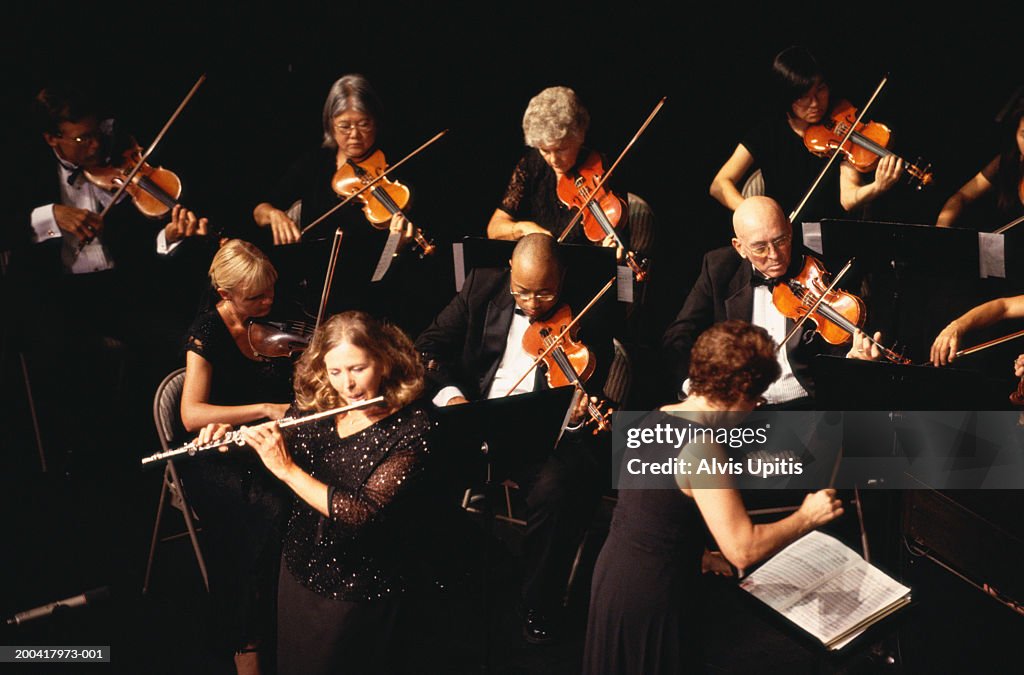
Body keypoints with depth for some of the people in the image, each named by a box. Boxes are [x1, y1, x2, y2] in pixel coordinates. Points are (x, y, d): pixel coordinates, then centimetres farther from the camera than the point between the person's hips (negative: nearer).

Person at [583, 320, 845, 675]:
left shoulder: (660, 417, 3)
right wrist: (806, 518, -13)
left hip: (613, 571, 9)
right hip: (654, 596, -9)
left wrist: (695, 553, 18)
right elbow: (743, 550, -26)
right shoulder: (701, 446, -24)